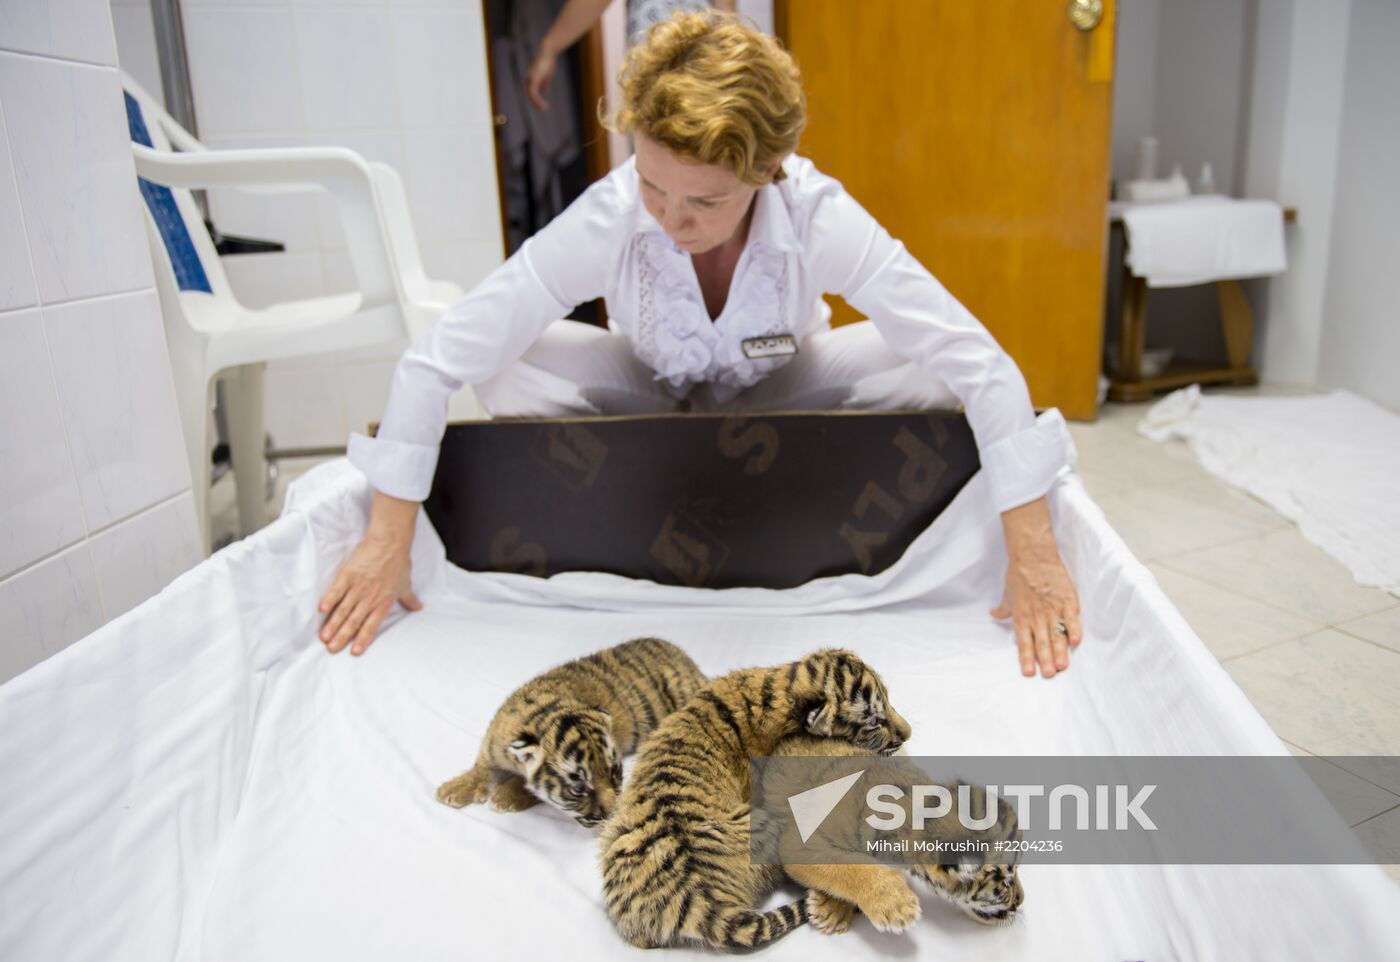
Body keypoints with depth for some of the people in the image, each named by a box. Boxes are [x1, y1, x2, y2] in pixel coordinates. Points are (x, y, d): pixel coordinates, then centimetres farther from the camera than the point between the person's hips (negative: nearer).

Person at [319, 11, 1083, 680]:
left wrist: (1033, 556, -36)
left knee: (931, 370, -26)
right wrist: (386, 542, -31)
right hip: (649, 393, 0)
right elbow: (434, 363, -31)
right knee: (504, 369, -27)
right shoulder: (608, 218, -32)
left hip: (784, 393, 1)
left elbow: (983, 369, -33)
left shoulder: (820, 219, -33)